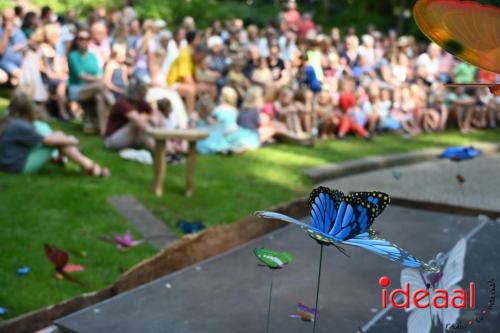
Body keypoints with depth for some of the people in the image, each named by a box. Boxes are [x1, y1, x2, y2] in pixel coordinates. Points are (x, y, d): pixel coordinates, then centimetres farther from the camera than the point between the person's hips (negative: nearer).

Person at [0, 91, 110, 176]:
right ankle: (88, 166, -11)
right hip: (22, 166, -9)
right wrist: (70, 140, -1)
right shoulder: (19, 126, -22)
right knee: (58, 136, -13)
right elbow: (47, 140, -16)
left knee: (40, 126, 14)